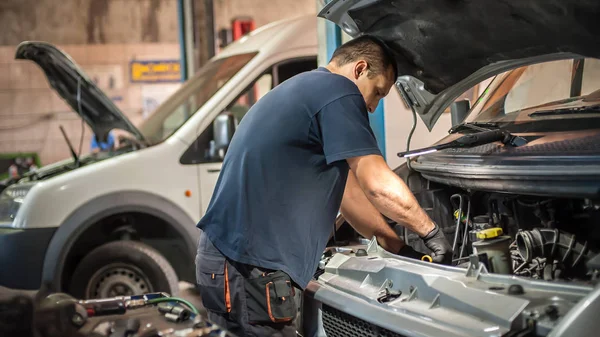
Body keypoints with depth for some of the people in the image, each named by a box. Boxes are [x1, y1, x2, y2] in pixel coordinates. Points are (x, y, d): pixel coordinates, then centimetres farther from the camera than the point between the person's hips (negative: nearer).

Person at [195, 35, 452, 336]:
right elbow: (379, 185, -16)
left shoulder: (306, 90, 23)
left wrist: (396, 245, 25)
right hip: (246, 266, -10)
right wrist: (431, 233, -1)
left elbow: (342, 183, 26)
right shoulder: (338, 91, -9)